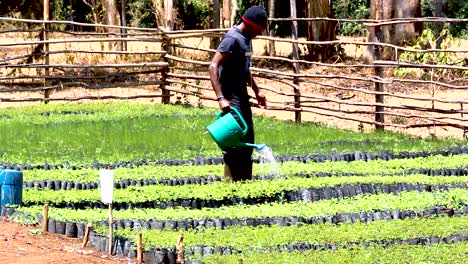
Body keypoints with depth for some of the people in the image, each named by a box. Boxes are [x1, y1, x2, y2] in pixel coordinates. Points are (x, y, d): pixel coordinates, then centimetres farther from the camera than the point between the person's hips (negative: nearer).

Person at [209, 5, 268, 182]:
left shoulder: (246, 38, 12)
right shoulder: (232, 38, -18)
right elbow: (213, 66, -25)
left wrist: (256, 90, 27)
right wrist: (221, 98, -32)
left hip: (242, 97, 10)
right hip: (231, 99, -10)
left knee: (247, 141, 13)